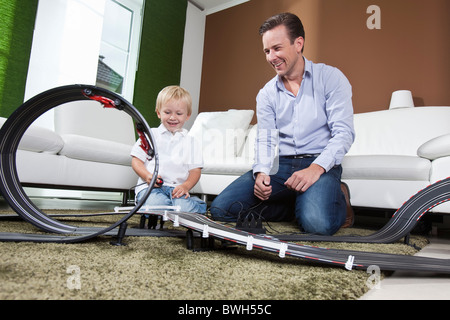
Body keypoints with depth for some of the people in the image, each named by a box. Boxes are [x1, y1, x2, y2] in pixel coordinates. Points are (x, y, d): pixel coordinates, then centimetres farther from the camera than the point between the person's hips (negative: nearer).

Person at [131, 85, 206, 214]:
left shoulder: (191, 141, 16)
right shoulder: (151, 135, 13)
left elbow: (195, 171, 11)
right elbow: (136, 160, 9)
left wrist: (185, 186, -10)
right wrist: (148, 176, -12)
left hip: (177, 188, 0)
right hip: (150, 186, 0)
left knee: (185, 208, -32)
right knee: (156, 204, -34)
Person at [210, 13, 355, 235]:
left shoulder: (330, 78, 2)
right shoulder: (266, 94, 13)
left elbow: (344, 132, -7)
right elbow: (265, 139, 7)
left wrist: (316, 168, -23)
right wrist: (262, 171, -14)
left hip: (320, 164, -3)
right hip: (279, 165, 4)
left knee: (317, 223, -33)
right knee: (221, 209, -13)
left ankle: (335, 199, 4)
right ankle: (297, 205, 0)